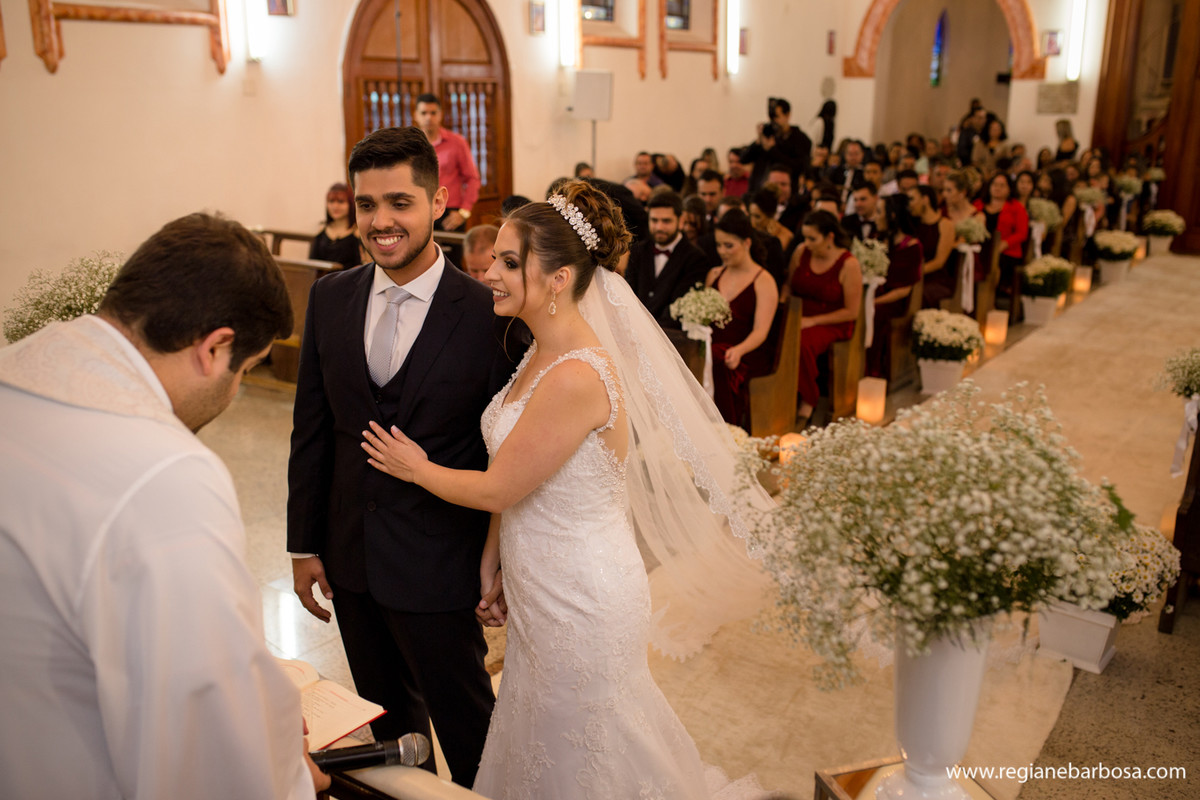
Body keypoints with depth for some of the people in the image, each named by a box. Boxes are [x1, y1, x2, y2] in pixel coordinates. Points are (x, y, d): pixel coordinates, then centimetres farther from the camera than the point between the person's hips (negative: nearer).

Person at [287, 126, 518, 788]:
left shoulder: (486, 312, -16)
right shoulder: (330, 298, -1)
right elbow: (311, 429, 4)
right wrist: (303, 544, 5)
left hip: (437, 565, -5)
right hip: (349, 558, 5)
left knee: (467, 724, 14)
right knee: (387, 715, 24)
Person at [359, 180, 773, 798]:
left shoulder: (577, 377, -29)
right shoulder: (542, 353, 2)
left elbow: (497, 489, -20)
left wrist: (417, 468, -3)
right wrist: (490, 565, 11)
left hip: (579, 601, -9)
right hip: (542, 588, 9)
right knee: (541, 747, 27)